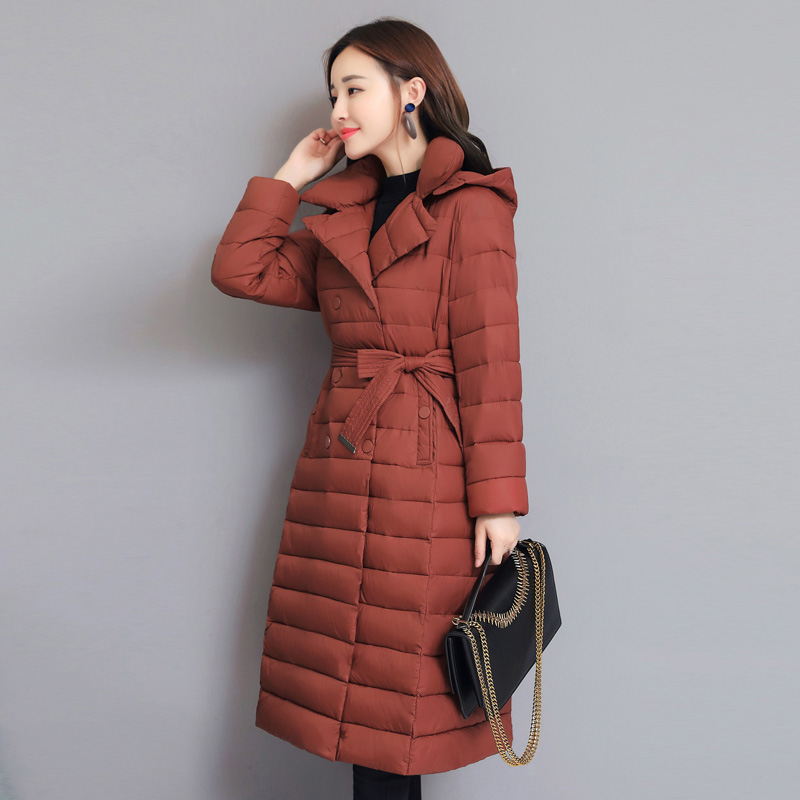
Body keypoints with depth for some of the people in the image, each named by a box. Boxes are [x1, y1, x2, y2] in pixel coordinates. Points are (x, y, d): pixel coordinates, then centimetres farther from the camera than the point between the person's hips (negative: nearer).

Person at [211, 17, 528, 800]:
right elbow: (240, 271, 10)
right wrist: (290, 174, 13)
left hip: (424, 477, -6)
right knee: (357, 698, 12)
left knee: (398, 697, 3)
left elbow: (490, 361, -9)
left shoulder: (470, 207, -4)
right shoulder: (346, 215, 16)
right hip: (337, 470, 6)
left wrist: (497, 500, -13)